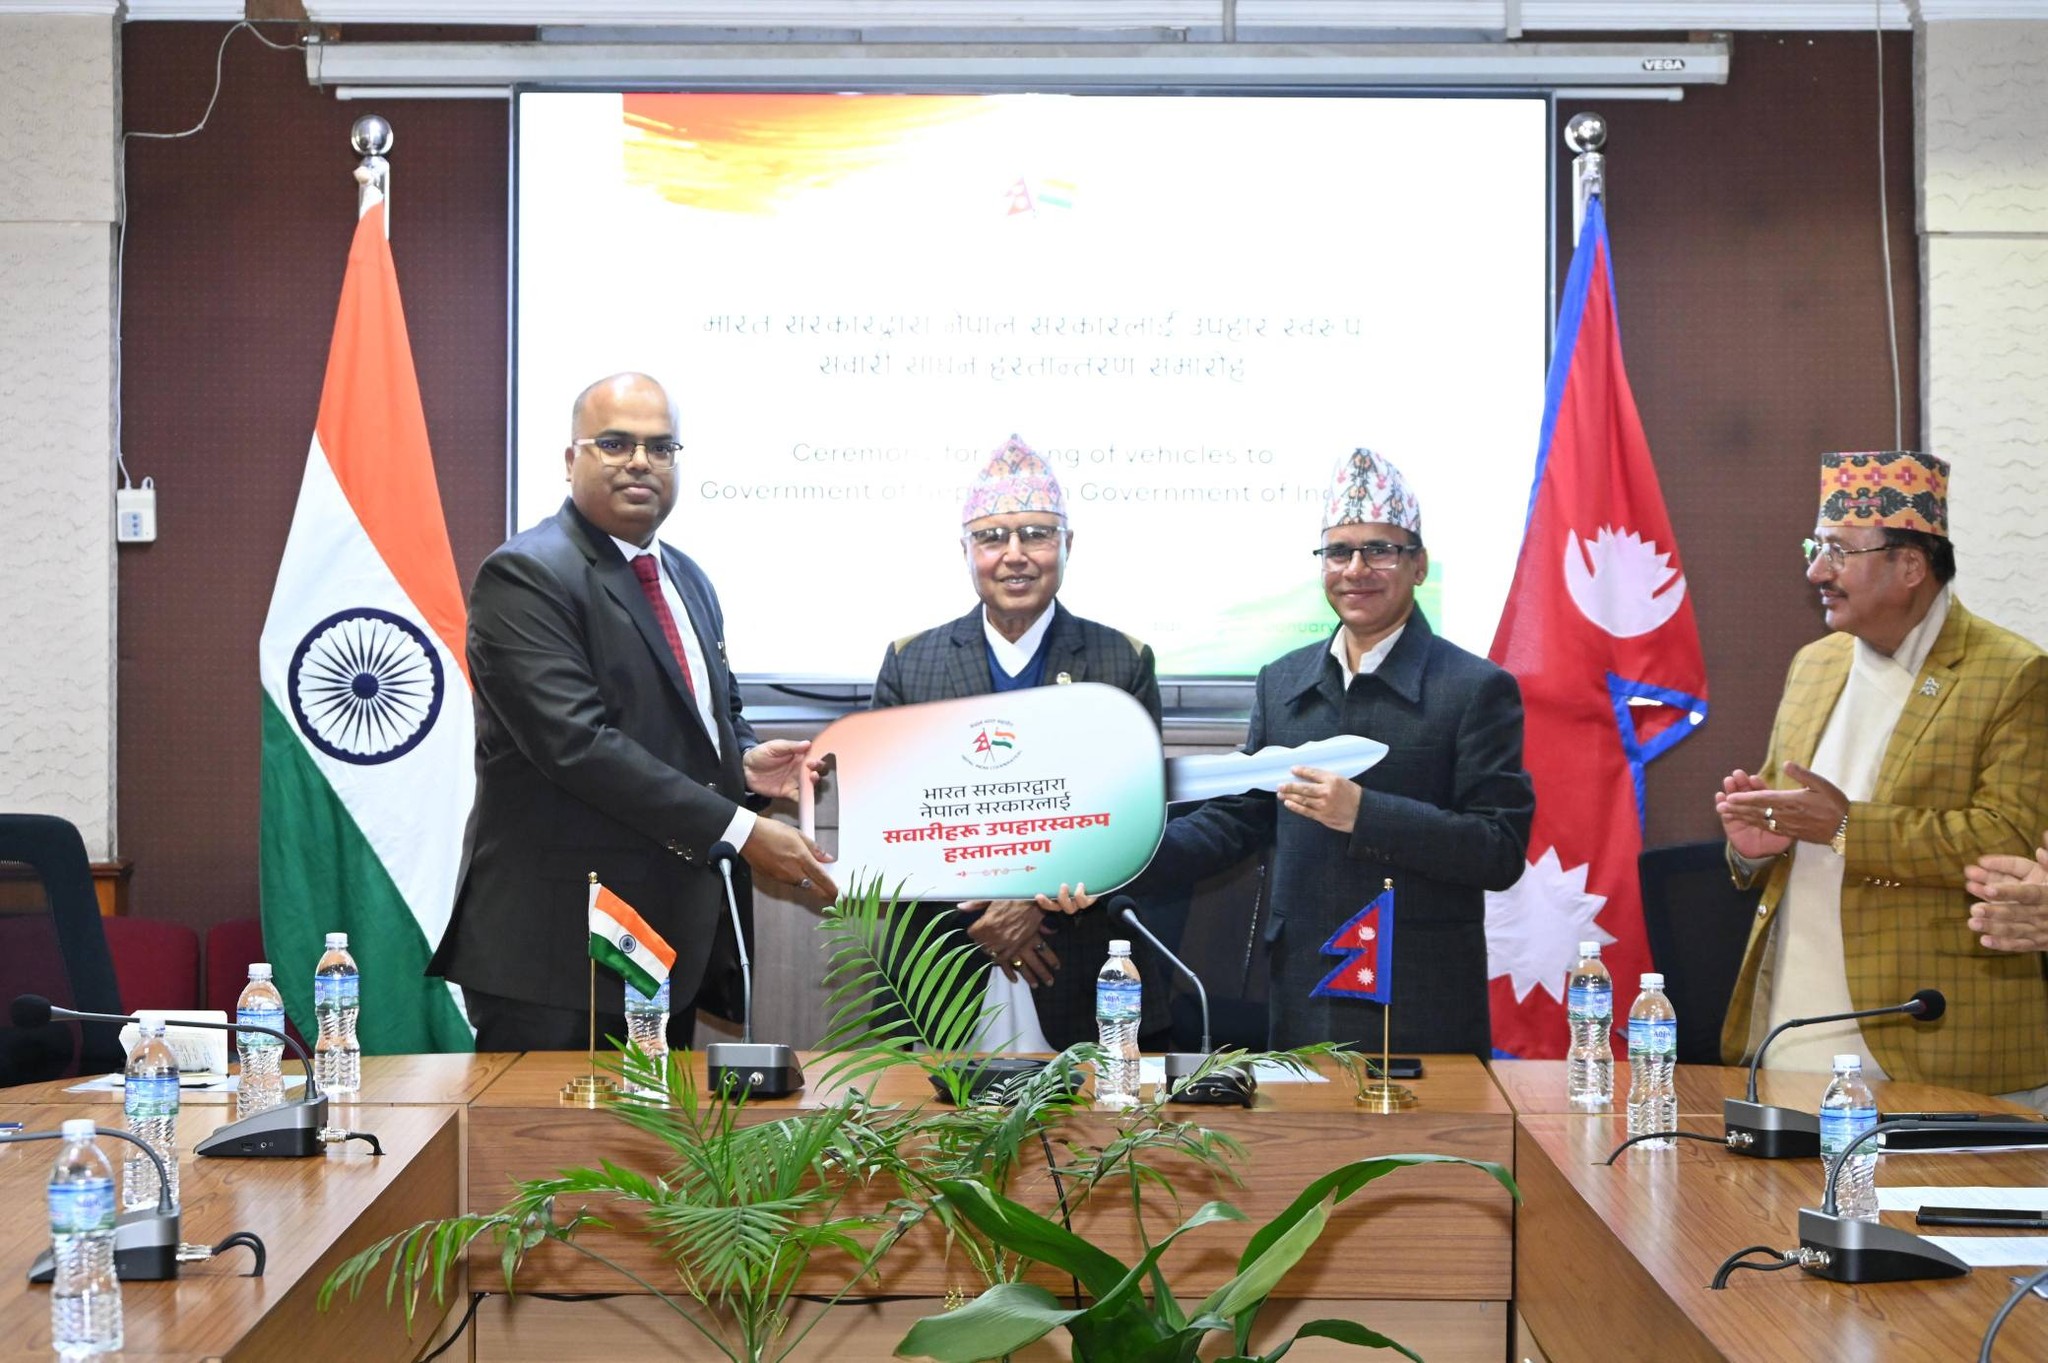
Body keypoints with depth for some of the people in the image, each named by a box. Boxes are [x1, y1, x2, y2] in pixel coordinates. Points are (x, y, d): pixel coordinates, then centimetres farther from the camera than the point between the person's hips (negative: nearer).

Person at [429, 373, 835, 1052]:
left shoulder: (687, 580, 17)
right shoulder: (526, 575, -11)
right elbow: (578, 742, -21)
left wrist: (745, 761, 3)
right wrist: (737, 831, -22)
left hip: (679, 932, 8)